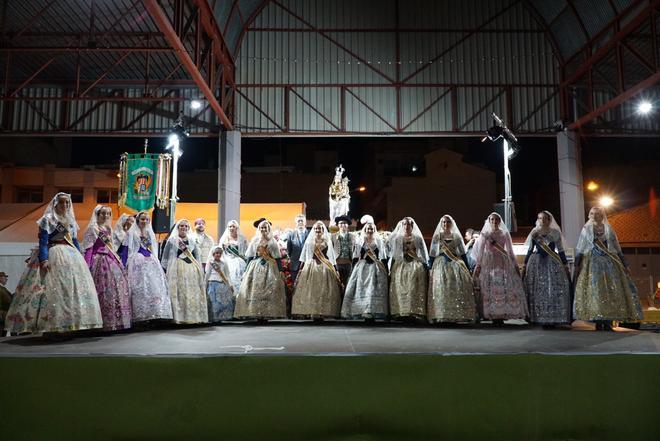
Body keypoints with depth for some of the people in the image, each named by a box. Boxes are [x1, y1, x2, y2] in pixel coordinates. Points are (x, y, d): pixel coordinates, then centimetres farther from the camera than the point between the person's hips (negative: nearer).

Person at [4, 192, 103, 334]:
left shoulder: (71, 221, 18)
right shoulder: (48, 219, -1)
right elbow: (43, 241, -9)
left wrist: (80, 257, 15)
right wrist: (44, 259, -20)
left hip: (72, 256, 7)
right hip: (54, 256, -7)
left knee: (73, 287, 2)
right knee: (54, 288, -13)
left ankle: (70, 321, 6)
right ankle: (53, 324, -13)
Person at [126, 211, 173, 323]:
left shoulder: (150, 233, 20)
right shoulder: (132, 232, 5)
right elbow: (129, 248, -1)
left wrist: (155, 260, 15)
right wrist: (129, 263, -9)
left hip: (151, 261, 6)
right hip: (138, 261, -6)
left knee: (154, 284, -2)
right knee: (141, 287, -12)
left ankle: (154, 313, -1)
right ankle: (142, 315, -11)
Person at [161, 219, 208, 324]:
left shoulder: (192, 241, 19)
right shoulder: (172, 240, 7)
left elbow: (197, 257, 20)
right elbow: (165, 257, 4)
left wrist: (200, 270, 13)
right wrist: (165, 270, -5)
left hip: (192, 270, 4)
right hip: (177, 270, -4)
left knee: (193, 294, 1)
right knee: (179, 293, -7)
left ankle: (194, 317, 7)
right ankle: (180, 318, -5)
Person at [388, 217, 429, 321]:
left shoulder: (418, 238, 11)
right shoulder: (397, 239, 13)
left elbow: (423, 255, 12)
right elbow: (392, 254, 10)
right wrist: (390, 269, 3)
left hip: (415, 266, -1)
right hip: (400, 265, 1)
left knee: (414, 289, -12)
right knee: (399, 288, -8)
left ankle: (415, 311, -14)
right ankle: (399, 312, -9)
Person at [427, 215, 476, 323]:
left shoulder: (456, 236, 13)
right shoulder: (437, 236, 11)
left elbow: (462, 253, 12)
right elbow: (432, 254, 10)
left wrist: (467, 269, 7)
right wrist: (431, 269, 3)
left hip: (455, 264, 1)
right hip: (440, 264, 0)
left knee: (457, 288, -12)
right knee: (441, 289, -9)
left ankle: (457, 315, -11)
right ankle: (441, 316, -10)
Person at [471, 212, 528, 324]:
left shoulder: (505, 234, 9)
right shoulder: (485, 234, 6)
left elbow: (510, 251, 12)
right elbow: (480, 250, 5)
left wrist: (515, 265, 9)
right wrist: (478, 265, -3)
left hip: (503, 262, 1)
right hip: (488, 262, -1)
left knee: (504, 288, -7)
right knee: (489, 288, -8)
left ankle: (502, 314, -4)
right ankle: (492, 315, -5)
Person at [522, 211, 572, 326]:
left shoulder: (555, 233, 5)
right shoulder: (534, 233, 7)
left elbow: (560, 250, 8)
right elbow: (530, 250, 10)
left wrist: (565, 265, 4)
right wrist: (524, 265, 7)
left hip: (553, 263, 0)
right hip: (537, 263, 1)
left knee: (555, 290, -7)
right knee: (537, 291, -3)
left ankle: (554, 318, -1)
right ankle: (539, 318, 1)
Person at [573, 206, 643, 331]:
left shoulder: (608, 229, 10)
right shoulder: (586, 229, 8)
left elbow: (617, 248, 13)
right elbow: (579, 249, 6)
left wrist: (625, 265, 10)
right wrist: (577, 265, -2)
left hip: (609, 262, 2)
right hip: (592, 262, -1)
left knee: (611, 290, -7)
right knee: (595, 290, -9)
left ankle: (608, 322, -5)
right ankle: (598, 322, -7)